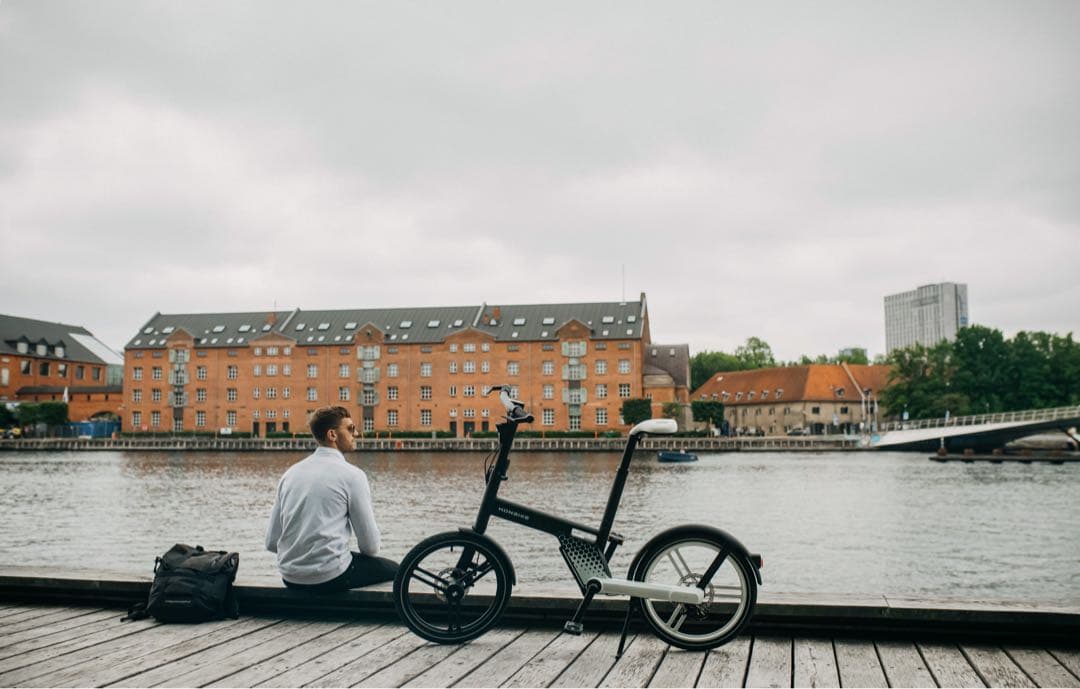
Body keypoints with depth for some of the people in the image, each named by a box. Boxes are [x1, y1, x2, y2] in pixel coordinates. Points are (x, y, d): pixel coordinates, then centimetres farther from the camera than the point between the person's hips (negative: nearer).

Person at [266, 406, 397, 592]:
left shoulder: (291, 473, 8)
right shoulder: (352, 474, -8)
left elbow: (271, 542, 8)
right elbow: (370, 545, -5)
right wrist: (369, 554, 18)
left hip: (290, 577, 7)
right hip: (330, 577, -7)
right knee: (393, 569, 16)